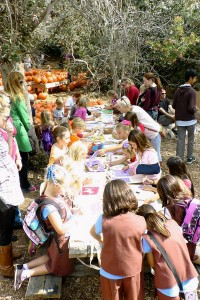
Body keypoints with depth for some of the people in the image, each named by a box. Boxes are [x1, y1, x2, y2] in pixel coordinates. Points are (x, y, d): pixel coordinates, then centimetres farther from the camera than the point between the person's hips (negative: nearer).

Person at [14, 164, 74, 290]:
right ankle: (26, 274, 19)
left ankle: (24, 267, 25)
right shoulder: (49, 206, -37)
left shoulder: (54, 193, -12)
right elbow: (61, 229, -33)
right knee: (58, 267, 18)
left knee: (53, 258, 30)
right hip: (62, 240, -8)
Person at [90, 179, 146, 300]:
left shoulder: (103, 220, -21)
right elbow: (141, 239, -1)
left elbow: (93, 232, 0)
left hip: (110, 271, 0)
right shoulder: (140, 221, -21)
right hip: (133, 269, 0)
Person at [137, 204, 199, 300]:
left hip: (168, 283, -3)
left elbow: (152, 264, -5)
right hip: (189, 277, 3)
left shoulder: (147, 239, -13)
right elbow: (183, 248, 8)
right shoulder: (173, 223, -2)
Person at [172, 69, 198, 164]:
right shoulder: (191, 91, -16)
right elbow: (191, 108, -21)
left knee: (180, 140, 6)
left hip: (179, 120, 4)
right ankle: (190, 158, 24)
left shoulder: (178, 90, 2)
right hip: (190, 120, -4)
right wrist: (195, 109, 0)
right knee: (191, 139, 13)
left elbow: (173, 106, 5)